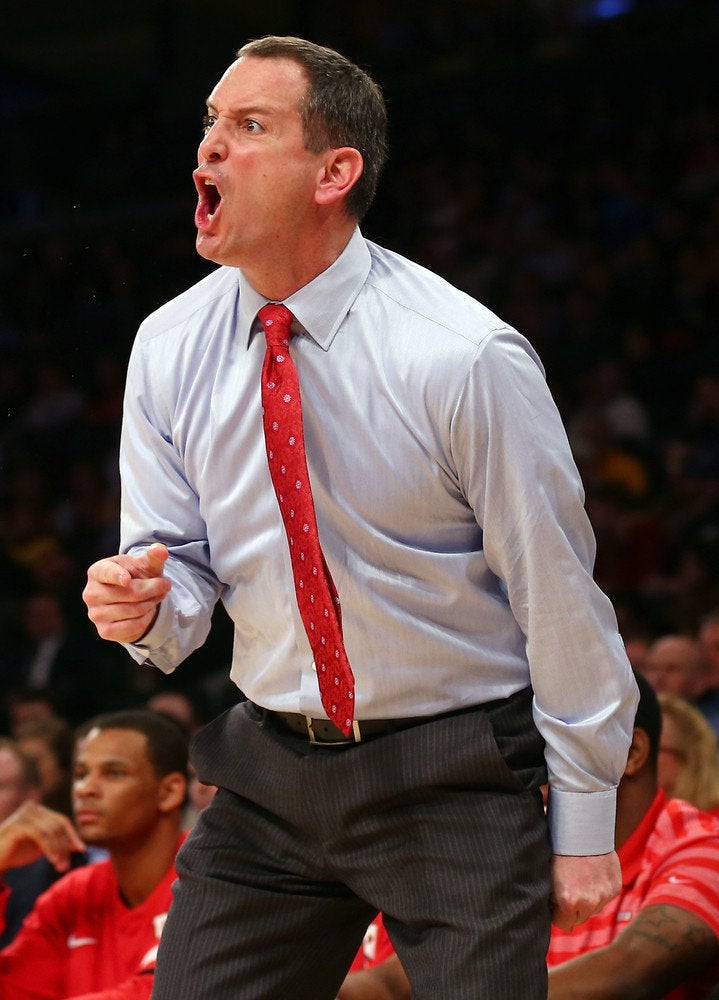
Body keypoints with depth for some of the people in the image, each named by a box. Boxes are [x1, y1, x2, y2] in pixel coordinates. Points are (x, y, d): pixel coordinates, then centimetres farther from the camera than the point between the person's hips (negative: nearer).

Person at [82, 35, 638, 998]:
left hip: (455, 781, -4)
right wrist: (145, 603, -19)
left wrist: (585, 822, -7)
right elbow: (185, 563, 6)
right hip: (268, 771, 4)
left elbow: (558, 598, -11)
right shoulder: (171, 348, -2)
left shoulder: (467, 359, -17)